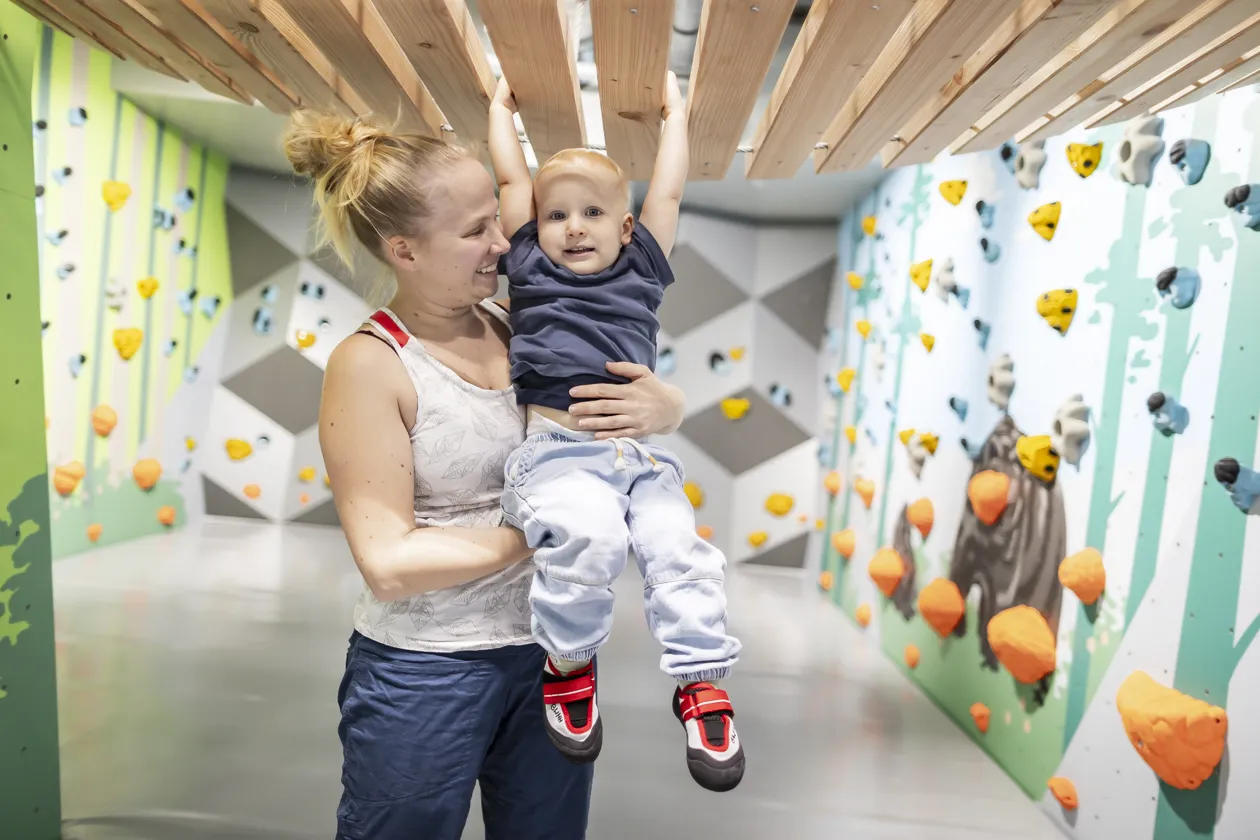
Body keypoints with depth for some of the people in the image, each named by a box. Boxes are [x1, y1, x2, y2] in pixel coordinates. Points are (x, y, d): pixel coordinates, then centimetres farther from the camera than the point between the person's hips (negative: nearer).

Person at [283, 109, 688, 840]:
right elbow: (389, 562, -18)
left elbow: (664, 400, 7)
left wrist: (663, 406, -16)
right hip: (426, 671, -4)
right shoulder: (371, 365, -14)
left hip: (549, 650, 5)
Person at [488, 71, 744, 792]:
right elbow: (512, 177, 19)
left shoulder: (640, 271, 17)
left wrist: (675, 113, 34)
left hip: (638, 455, 3)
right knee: (591, 536, -28)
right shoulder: (530, 267, 14)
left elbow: (668, 191, 23)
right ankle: (568, 661, -2)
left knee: (678, 545, -16)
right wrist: (502, 105, 32)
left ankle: (700, 681, 2)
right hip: (557, 451, -2)